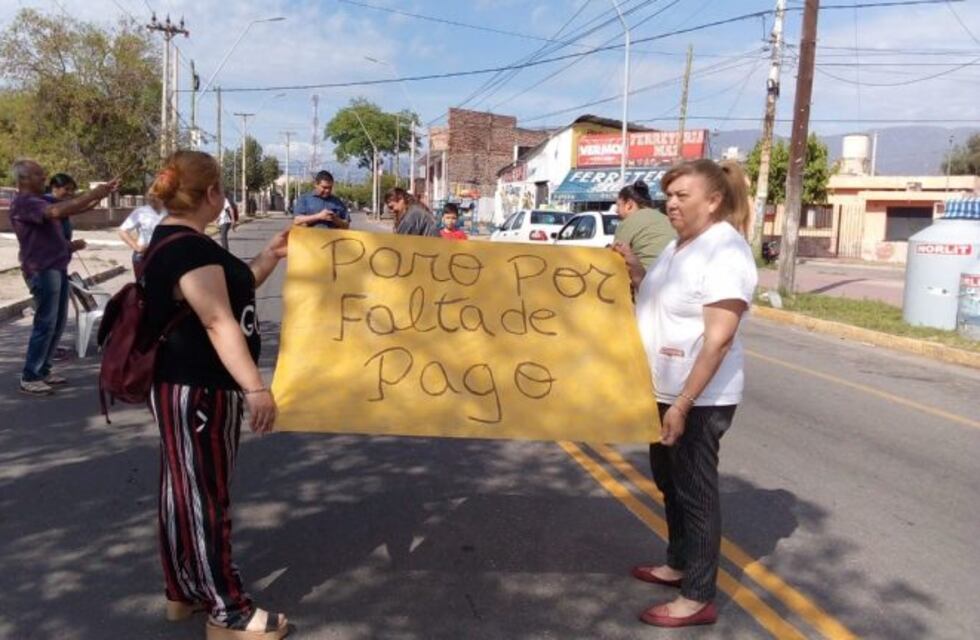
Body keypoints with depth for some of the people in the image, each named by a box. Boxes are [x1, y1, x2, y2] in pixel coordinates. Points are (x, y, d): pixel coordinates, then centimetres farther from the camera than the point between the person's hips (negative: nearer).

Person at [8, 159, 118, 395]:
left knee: (58, 322, 12)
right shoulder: (23, 203, -13)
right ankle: (29, 378, -1)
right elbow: (56, 211, -30)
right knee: (45, 324, -8)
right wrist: (91, 195, -29)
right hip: (42, 270, -10)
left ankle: (43, 371, 19)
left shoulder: (39, 200, 18)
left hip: (56, 267, 10)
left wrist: (99, 195, 4)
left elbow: (72, 209, 18)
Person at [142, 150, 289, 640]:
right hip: (198, 390, -11)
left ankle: (182, 591, 33)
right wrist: (256, 388, -29)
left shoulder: (173, 241, 12)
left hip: (186, 385, 11)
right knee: (205, 496, -1)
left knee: (183, 489, 18)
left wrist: (269, 257, 14)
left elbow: (230, 292, 21)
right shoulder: (190, 248, -21)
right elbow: (220, 322, -27)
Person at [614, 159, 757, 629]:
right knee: (669, 482, 20)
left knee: (695, 491, 2)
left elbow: (719, 338, -25)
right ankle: (678, 565, 38)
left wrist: (683, 403, -27)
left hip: (700, 398, -9)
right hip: (664, 390, 9)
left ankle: (698, 599, 16)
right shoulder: (680, 245, 9)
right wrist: (636, 272, 4)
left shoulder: (726, 252, -20)